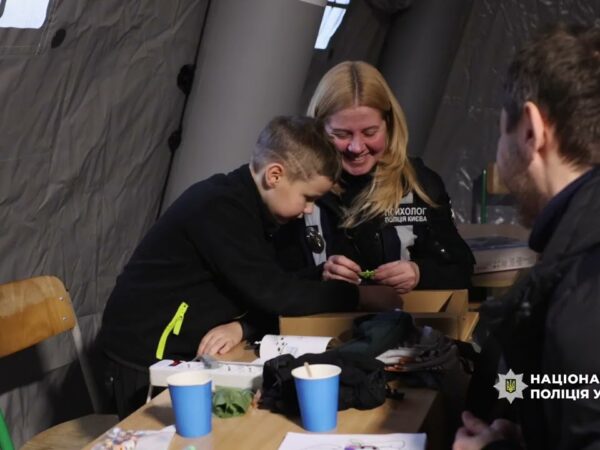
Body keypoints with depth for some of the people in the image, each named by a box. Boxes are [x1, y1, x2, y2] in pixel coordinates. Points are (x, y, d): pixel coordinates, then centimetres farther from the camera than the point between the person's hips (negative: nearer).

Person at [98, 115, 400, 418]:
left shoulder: (250, 207, 5)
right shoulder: (219, 209, -23)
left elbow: (262, 298, 3)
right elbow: (272, 294, -26)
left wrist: (241, 326, -20)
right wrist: (360, 295, -19)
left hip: (190, 353, 8)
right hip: (148, 361, -8)